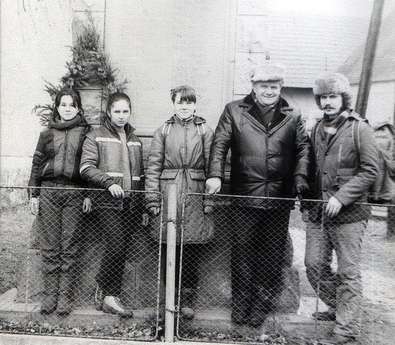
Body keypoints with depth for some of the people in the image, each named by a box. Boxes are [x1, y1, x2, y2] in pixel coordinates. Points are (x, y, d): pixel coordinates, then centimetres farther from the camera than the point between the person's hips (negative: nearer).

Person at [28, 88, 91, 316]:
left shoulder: (85, 133, 7)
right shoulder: (47, 134, 15)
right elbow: (37, 164, 14)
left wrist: (88, 194, -4)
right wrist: (33, 194, 7)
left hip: (74, 193, -2)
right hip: (48, 191, 3)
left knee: (70, 247, 0)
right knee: (49, 246, 4)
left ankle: (65, 297, 9)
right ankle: (50, 295, 15)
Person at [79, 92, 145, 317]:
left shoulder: (136, 141, 20)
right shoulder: (96, 137, 6)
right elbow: (87, 168, -3)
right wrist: (109, 183, -16)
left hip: (131, 203, 5)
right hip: (108, 202, -4)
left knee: (119, 250, 6)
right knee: (116, 248, -12)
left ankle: (106, 292, 21)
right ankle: (110, 295, 7)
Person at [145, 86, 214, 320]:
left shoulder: (205, 131, 9)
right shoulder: (163, 131, 11)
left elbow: (212, 166, 3)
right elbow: (153, 167, 6)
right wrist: (152, 198, -2)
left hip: (196, 193, 0)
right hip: (169, 192, 1)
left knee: (194, 249, 1)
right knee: (169, 248, 4)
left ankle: (188, 300, 19)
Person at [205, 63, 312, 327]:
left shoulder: (292, 117, 11)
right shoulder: (234, 111, 5)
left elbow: (304, 149, 9)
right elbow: (220, 145, -1)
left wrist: (300, 179, -7)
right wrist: (215, 175, -15)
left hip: (280, 199, 2)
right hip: (245, 196, -1)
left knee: (273, 256, 11)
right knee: (242, 253, 7)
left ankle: (262, 306, 29)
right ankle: (241, 307, 25)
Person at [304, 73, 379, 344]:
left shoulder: (360, 129, -6)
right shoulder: (317, 129, 12)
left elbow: (370, 170, -10)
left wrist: (341, 197, -17)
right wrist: (308, 195, 9)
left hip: (349, 213, -6)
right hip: (317, 212, 6)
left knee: (348, 271, 4)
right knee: (314, 265, 11)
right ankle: (337, 307, 36)